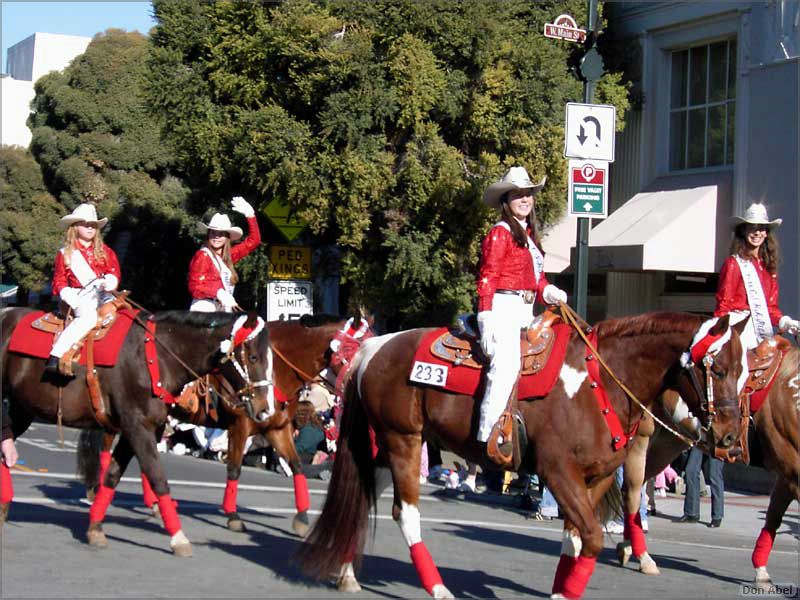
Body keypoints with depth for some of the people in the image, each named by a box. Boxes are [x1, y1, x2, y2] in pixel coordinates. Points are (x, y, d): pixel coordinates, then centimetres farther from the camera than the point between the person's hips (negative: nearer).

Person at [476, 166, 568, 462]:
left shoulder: (529, 235, 22)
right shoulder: (500, 233, -3)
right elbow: (487, 278, -10)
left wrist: (550, 293, 4)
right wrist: (487, 321, -18)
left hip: (525, 312, 10)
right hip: (503, 308, -10)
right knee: (506, 364, -24)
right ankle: (490, 434, -27)